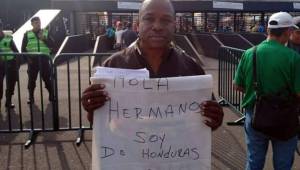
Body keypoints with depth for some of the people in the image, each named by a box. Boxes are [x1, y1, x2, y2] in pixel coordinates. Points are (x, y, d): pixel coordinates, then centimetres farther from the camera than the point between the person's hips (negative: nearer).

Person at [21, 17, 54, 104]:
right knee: (31, 79, 5)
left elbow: (52, 44, -1)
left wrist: (44, 39, -16)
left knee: (47, 78, 3)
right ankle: (31, 97, 17)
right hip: (32, 60, 0)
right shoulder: (27, 34, 5)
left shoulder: (45, 33, 8)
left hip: (44, 59, 0)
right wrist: (27, 58, -5)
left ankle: (51, 95, 16)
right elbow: (23, 48, 6)